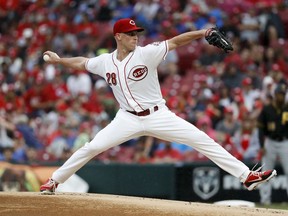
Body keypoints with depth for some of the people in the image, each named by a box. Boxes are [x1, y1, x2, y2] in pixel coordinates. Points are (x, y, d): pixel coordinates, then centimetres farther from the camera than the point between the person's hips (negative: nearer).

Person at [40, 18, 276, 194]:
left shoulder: (146, 53, -12)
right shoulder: (105, 62, -1)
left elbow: (175, 42, -20)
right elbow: (82, 63, 18)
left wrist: (202, 33, -31)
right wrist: (58, 60, 12)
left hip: (159, 115, -2)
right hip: (128, 118, 2)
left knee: (203, 140, -11)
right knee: (92, 148, -7)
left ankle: (247, 175, -11)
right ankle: (54, 181, 10)